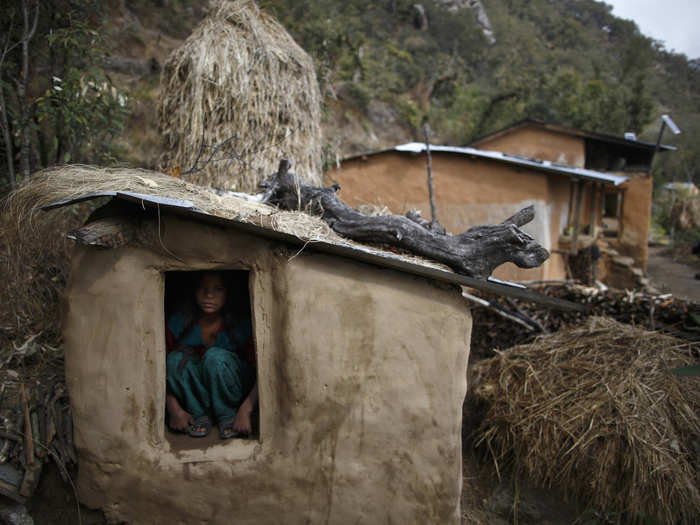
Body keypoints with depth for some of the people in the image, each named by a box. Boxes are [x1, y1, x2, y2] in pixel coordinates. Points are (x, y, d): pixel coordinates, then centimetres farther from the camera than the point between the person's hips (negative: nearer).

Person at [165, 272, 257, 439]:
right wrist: (174, 409, -24)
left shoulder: (241, 324, -19)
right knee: (176, 359, -27)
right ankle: (199, 415, -9)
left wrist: (245, 411, -31)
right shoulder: (179, 322, -15)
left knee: (216, 356, -32)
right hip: (194, 395, 2)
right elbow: (162, 368, -13)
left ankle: (228, 417, -11)